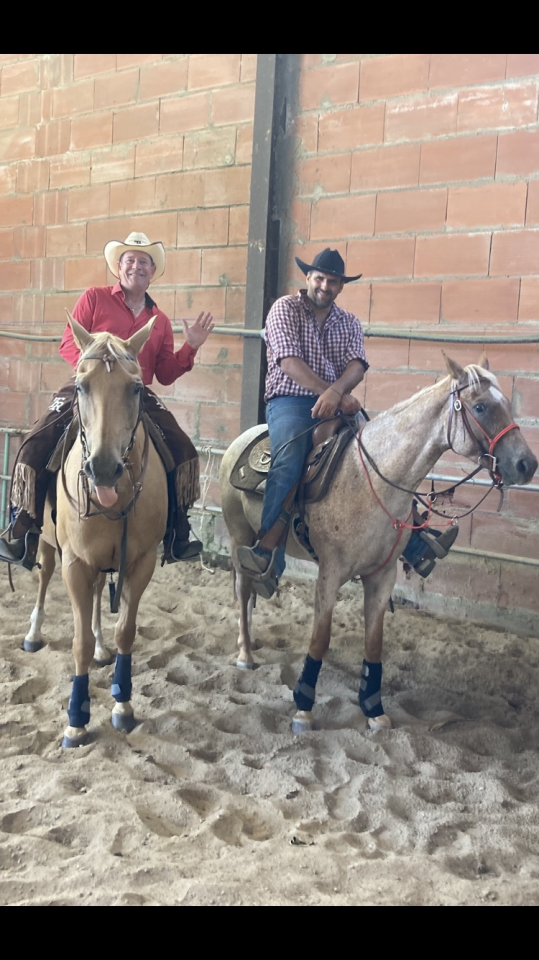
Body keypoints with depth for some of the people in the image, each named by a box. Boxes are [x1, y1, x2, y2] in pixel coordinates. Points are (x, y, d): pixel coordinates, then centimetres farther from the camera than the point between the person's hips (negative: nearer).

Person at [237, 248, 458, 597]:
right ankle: (269, 556, -39)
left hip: (337, 405, 5)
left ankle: (417, 544, -6)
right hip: (290, 401, -5)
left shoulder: (349, 323, 16)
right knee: (290, 460, -33)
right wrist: (336, 395, -21)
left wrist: (336, 392, -26)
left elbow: (357, 365, -2)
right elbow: (290, 361, -11)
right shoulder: (285, 309, 4)